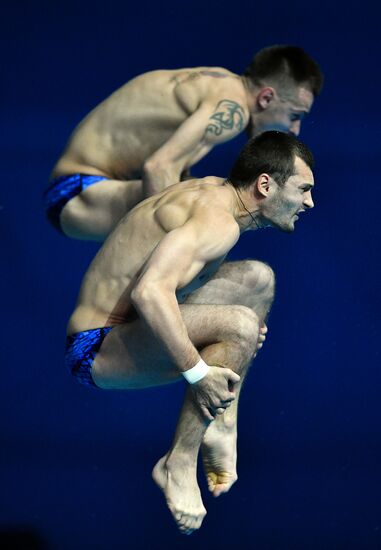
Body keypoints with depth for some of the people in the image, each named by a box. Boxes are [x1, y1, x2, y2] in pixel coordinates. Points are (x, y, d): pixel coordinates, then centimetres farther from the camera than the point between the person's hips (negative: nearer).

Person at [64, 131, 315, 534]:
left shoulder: (213, 190, 8)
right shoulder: (219, 220, -22)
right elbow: (149, 290, -36)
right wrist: (198, 372, -33)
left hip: (127, 330, 10)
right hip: (97, 350, -10)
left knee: (257, 278, 13)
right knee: (239, 325, -31)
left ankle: (221, 425, 9)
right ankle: (178, 465, -19)